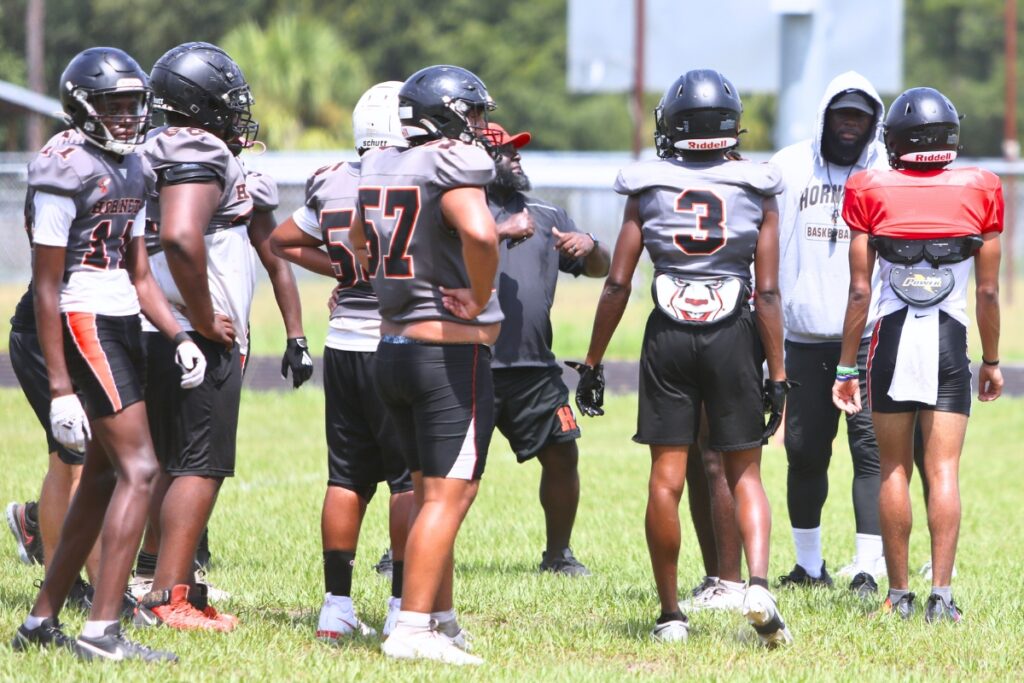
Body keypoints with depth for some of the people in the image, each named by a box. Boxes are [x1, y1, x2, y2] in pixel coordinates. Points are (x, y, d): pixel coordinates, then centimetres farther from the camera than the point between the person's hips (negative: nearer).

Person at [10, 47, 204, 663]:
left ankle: (42, 621, 20)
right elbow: (46, 288, -14)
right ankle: (102, 630, -14)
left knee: (103, 478, 12)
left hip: (124, 324, 10)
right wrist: (60, 388, -17)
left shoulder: (132, 169, 14)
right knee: (138, 468, -14)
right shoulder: (66, 168, -14)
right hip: (85, 327, -10)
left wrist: (178, 336, 4)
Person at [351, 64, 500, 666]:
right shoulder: (452, 167, -15)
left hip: (392, 347, 8)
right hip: (451, 351, -8)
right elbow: (480, 234, -32)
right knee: (449, 493, -5)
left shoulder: (379, 168, 10)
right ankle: (413, 629, -9)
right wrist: (478, 302, -19)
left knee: (431, 490, 17)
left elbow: (359, 244, 26)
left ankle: (442, 619, 24)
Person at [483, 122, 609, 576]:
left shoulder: (546, 218, 17)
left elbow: (599, 269, 16)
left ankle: (557, 554, 22)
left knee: (561, 455, 7)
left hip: (534, 368, 5)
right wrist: (504, 232, -26)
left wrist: (588, 246, -5)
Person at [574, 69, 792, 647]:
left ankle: (671, 612, 8)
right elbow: (767, 292, -3)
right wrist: (777, 374, 2)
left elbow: (618, 284, 1)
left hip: (668, 338, 0)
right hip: (734, 337, 0)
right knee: (745, 474, 9)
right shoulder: (756, 192, 0)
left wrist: (593, 362, 8)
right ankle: (759, 585, -12)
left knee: (666, 480, 4)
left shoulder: (648, 188, 1)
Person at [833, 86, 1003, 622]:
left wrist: (846, 367, 5)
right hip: (950, 340, 0)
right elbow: (988, 292, 3)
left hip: (891, 338, 0)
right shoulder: (978, 192, -1)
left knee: (894, 469, 8)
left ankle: (898, 594, 10)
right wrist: (992, 361, 15)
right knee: (943, 470, 0)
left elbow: (859, 291, -3)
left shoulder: (874, 193, -4)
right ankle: (941, 593, -9)